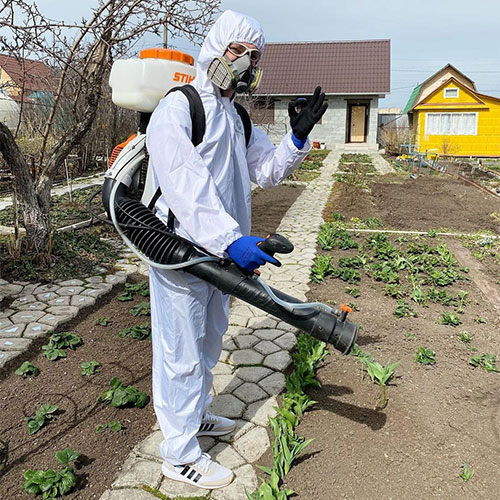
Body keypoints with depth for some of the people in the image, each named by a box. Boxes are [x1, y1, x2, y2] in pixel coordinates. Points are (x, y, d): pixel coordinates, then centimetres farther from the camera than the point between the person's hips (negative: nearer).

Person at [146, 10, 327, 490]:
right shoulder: (177, 108, -12)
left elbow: (268, 171, 14)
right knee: (182, 352, 2)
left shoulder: (237, 118, 16)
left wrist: (298, 136, -3)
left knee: (208, 342, 22)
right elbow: (185, 185, -26)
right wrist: (231, 239, -37)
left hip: (221, 252, 9)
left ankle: (196, 415, 44)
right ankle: (180, 453, 21)